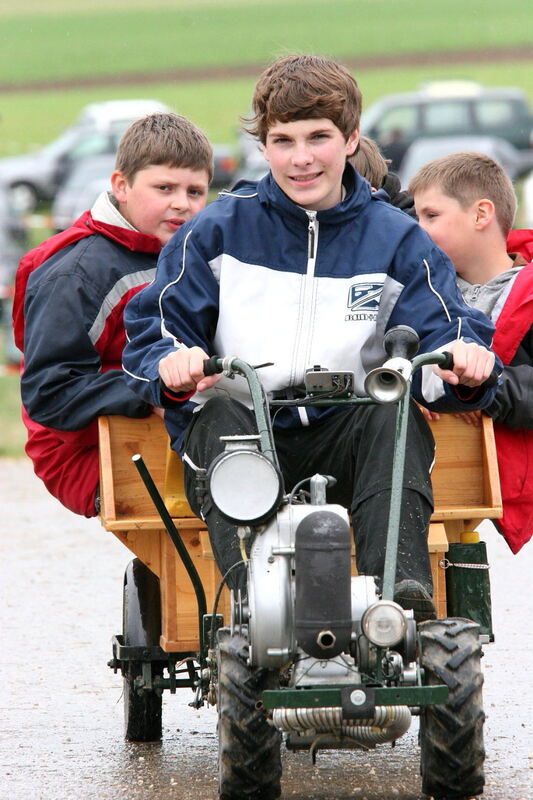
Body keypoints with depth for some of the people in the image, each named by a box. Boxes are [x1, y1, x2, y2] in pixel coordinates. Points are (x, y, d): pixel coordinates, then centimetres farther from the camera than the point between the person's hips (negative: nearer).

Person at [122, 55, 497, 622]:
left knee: (391, 416, -30)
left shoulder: (396, 241, 11)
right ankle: (253, 589, -53)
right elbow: (151, 332, 5)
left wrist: (461, 365, -25)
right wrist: (171, 367, -21)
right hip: (239, 436, 0)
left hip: (343, 446, 0)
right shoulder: (217, 233, 9)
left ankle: (403, 587, -46)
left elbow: (438, 336, 1)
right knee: (218, 416, -33)